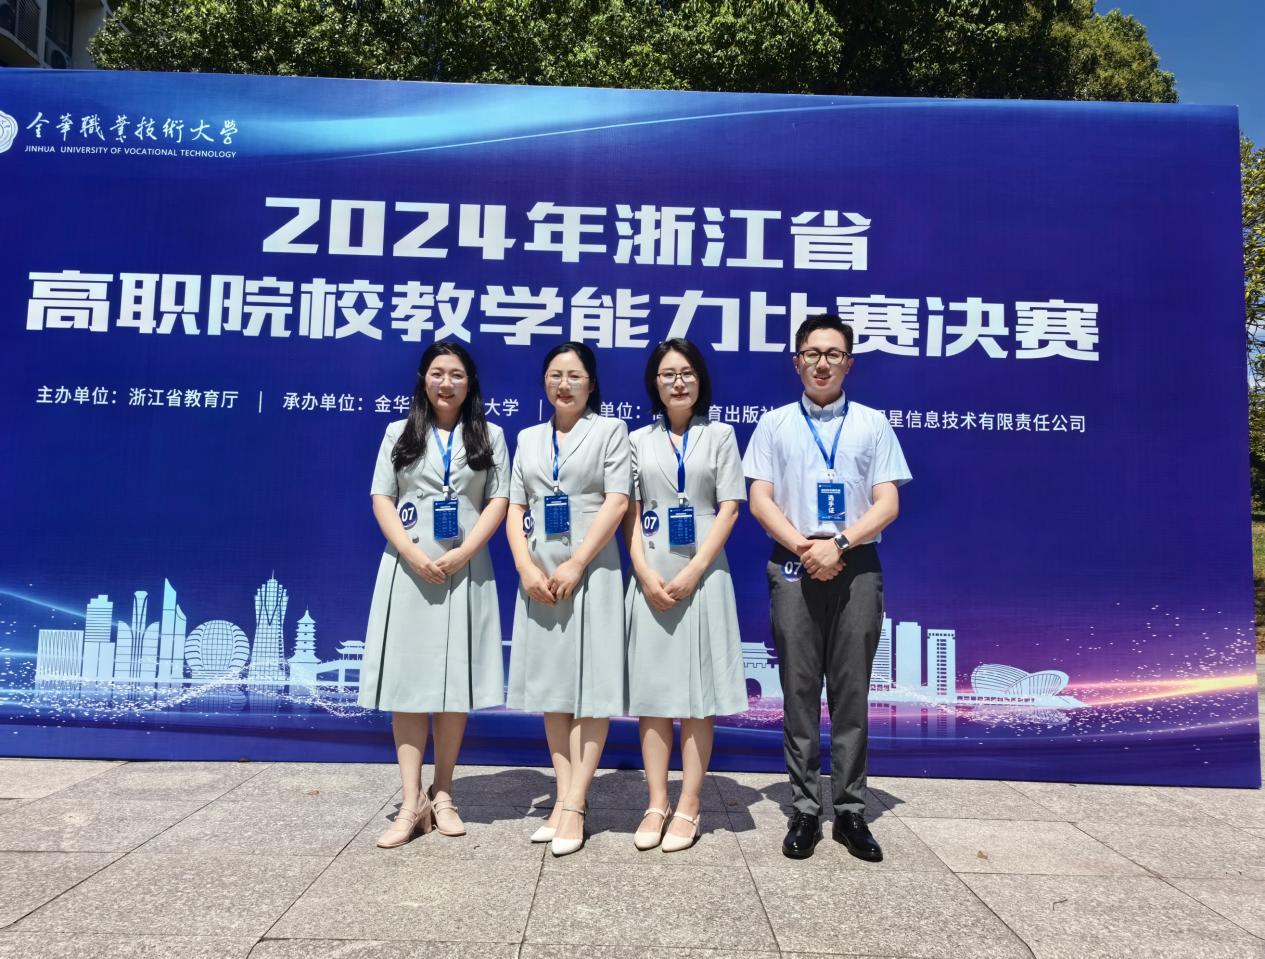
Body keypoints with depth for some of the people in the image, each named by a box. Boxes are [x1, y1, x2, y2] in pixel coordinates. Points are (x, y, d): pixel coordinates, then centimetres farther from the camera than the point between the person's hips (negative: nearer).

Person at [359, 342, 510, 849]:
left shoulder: (490, 436, 9)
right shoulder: (398, 434, 11)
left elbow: (499, 501, 2)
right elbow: (381, 499, 4)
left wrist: (460, 554, -12)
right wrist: (413, 555, -12)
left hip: (466, 571, 0)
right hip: (408, 569, 0)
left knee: (455, 683, 3)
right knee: (407, 682, -2)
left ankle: (442, 795, 16)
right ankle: (413, 803, 3)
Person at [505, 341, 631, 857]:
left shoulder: (609, 430, 3)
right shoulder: (528, 438, 15)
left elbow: (617, 502, -7)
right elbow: (514, 508, 9)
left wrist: (575, 565, -14)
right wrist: (527, 567, -7)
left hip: (591, 570, -4)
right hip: (540, 575, 5)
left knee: (591, 685, -5)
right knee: (551, 685, 7)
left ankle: (575, 805, 0)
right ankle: (563, 797, 16)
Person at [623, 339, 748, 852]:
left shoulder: (720, 435, 6)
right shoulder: (639, 440, 10)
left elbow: (729, 509, -1)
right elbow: (630, 514, 5)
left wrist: (692, 572, -11)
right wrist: (645, 573, -9)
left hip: (702, 577, -1)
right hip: (650, 579, 2)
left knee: (698, 694, 1)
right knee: (651, 692, 3)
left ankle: (688, 808, 9)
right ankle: (657, 805, 12)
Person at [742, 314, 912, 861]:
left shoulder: (872, 424, 8)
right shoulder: (775, 424, 9)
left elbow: (887, 504, 2)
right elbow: (759, 500, 2)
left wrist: (839, 544, -13)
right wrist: (804, 548, -12)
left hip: (856, 568, 0)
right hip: (794, 568, 0)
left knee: (851, 693, 4)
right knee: (799, 692, 3)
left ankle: (850, 810, 13)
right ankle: (805, 810, 12)